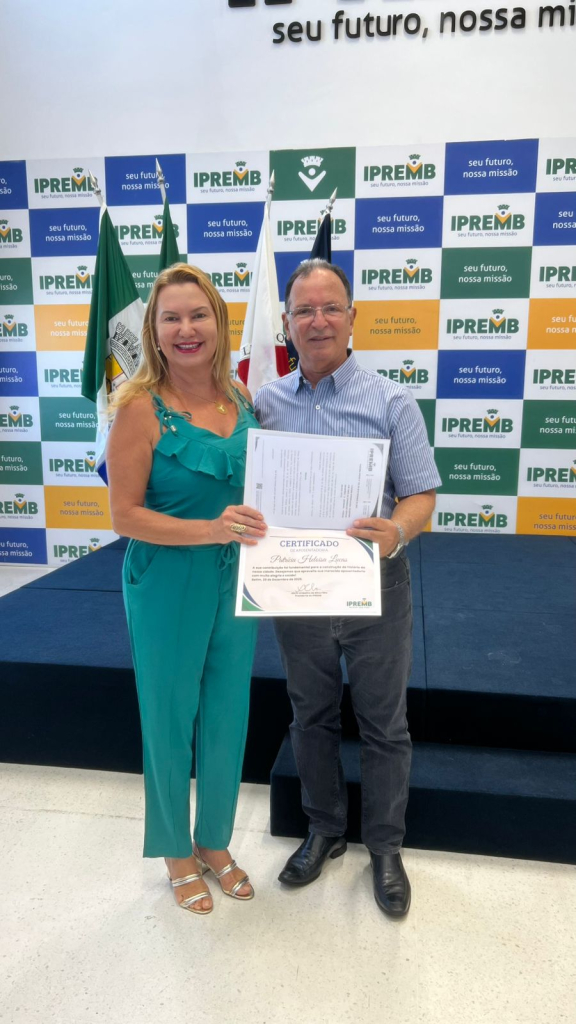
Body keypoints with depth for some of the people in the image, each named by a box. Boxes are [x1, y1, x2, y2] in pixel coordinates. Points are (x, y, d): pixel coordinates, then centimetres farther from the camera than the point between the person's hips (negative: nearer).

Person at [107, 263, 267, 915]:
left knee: (226, 719, 17)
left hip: (234, 582, 5)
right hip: (167, 586, -5)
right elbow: (125, 515, -15)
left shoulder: (241, 400, 2)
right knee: (170, 720, 13)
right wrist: (210, 529, -25)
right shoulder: (141, 408, -14)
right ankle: (176, 853, 39)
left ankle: (214, 842, 43)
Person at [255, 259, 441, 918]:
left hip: (373, 588, -2)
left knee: (383, 725, 12)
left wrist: (397, 530, -29)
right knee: (311, 716, 18)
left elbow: (421, 494, -8)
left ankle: (385, 845, 35)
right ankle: (324, 830, 41)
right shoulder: (264, 404, 2)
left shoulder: (391, 403, -6)